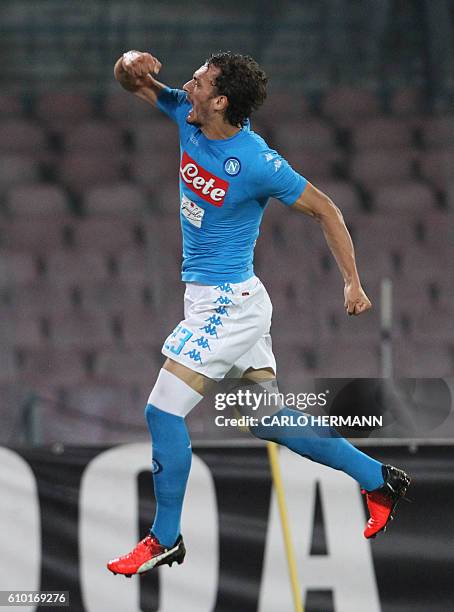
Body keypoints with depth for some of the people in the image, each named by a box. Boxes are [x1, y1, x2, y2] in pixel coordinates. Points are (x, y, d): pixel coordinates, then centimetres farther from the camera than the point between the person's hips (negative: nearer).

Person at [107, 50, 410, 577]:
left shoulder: (256, 162, -21)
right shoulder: (188, 119, -2)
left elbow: (324, 210, -11)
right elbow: (134, 82, 8)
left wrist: (353, 283, -13)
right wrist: (132, 63, -17)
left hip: (226, 303, -8)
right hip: (209, 298, 8)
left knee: (162, 412, -8)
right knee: (271, 420, 15)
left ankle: (165, 540, 3)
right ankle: (377, 479, 25)